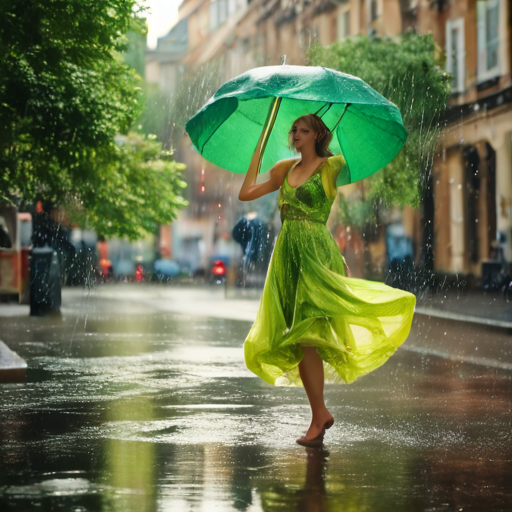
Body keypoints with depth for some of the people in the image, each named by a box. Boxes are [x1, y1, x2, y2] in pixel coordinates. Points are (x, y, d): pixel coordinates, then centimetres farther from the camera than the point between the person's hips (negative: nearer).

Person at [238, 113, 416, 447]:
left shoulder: (331, 167, 1)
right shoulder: (284, 169, 16)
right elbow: (246, 194, 15)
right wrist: (258, 152, 18)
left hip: (316, 252, -6)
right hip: (288, 254, 6)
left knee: (307, 333, -14)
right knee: (298, 338, 3)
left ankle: (318, 419, -9)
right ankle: (321, 413, 12)